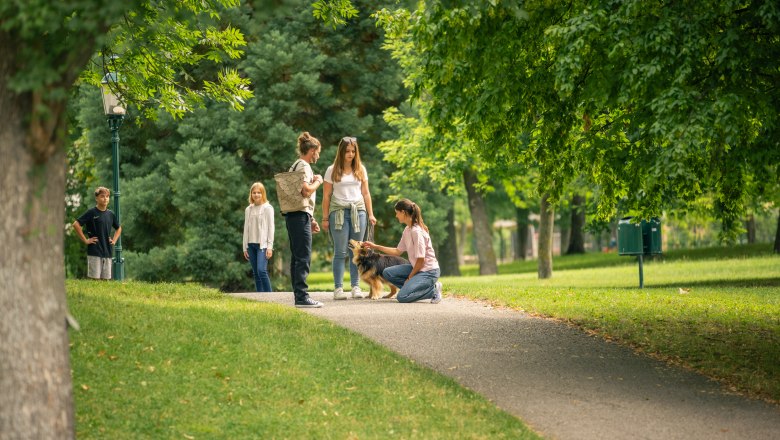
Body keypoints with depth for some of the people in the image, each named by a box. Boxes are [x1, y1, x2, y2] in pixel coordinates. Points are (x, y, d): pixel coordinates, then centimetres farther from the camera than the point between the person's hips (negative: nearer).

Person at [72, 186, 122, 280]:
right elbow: (76, 224, -11)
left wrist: (114, 240, 13)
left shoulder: (111, 214, 11)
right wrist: (85, 240, -11)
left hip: (108, 252, 5)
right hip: (94, 252, -5)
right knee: (95, 279, -7)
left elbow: (118, 228, 29)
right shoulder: (91, 212, -5)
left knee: (106, 279, 6)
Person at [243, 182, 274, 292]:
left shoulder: (267, 208, -1)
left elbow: (271, 228, -4)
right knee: (256, 273, 4)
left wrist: (270, 247, -10)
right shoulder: (248, 209, 14)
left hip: (263, 244, -5)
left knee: (261, 270, -18)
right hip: (251, 244, 5)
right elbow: (246, 229, 15)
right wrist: (245, 247, 11)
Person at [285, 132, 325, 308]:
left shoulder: (295, 166, 21)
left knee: (297, 257, 10)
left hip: (294, 216, 11)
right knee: (303, 257, -12)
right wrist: (318, 181, -3)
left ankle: (299, 295, 13)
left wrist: (311, 219, 26)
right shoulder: (304, 166, -10)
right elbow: (306, 191, -23)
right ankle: (302, 297, -15)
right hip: (301, 216, -11)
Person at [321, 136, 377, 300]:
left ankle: (356, 287, 4)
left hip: (358, 211, 3)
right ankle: (338, 288, -5)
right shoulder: (332, 170, 5)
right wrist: (325, 218, 0)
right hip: (338, 212, -2)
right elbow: (326, 196, 4)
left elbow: (366, 193, 14)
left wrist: (371, 214, 8)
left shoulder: (360, 169, 12)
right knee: (340, 252, -5)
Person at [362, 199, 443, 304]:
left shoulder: (416, 232, -21)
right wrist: (376, 247, 17)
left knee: (402, 297, -20)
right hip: (416, 267, 9)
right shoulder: (407, 230, 7)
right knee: (387, 273, 1)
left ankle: (433, 290, -5)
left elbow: (421, 260, -19)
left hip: (428, 271, -9)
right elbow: (398, 251, 17)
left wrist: (410, 277, -8)